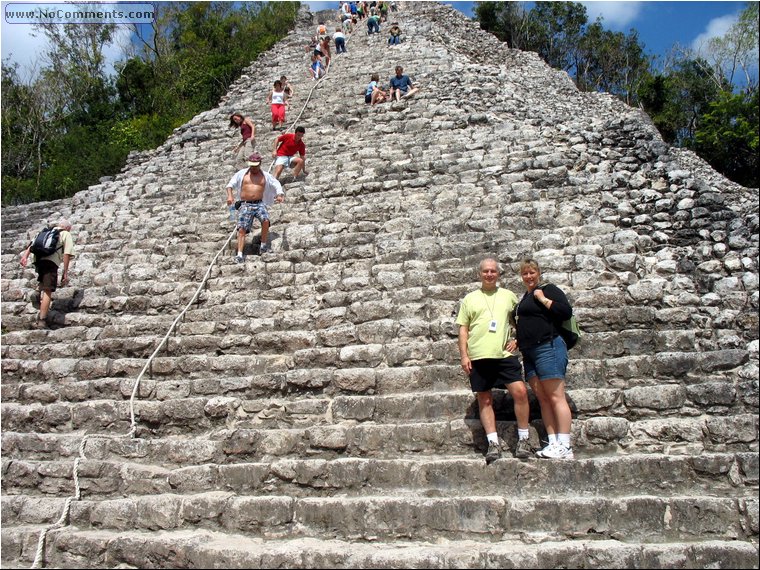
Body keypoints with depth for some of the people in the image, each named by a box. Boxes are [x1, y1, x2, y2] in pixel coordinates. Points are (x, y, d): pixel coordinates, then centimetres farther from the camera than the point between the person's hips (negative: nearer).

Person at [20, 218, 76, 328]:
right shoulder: (66, 234, 15)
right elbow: (67, 254, 3)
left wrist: (25, 256, 4)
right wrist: (65, 273, 2)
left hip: (38, 260, 6)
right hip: (51, 261, -6)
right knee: (48, 290, -9)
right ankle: (41, 320, -16)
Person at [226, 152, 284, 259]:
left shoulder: (266, 176, 15)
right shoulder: (242, 173, 13)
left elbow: (277, 185, 13)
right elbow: (230, 184, 11)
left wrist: (280, 195, -8)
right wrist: (229, 195, -8)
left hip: (259, 204, 0)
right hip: (245, 204, 0)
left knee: (266, 220, -28)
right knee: (242, 229, -13)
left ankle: (264, 245, -11)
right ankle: (240, 254, -14)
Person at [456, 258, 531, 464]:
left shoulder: (509, 296, 12)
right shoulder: (469, 299, 11)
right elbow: (463, 329, 8)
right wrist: (464, 356, 0)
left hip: (505, 354, 0)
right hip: (478, 356, 1)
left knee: (520, 391, -12)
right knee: (484, 399, 4)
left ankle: (523, 439, 3)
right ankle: (493, 443, 13)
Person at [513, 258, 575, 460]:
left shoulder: (549, 289, 0)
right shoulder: (525, 298, 24)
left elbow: (566, 312, -14)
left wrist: (543, 299, -10)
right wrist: (518, 341, 18)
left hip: (548, 347, -9)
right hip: (530, 352, 9)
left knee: (555, 397, -10)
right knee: (543, 399, 3)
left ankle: (565, 447, -11)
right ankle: (553, 443, 4)